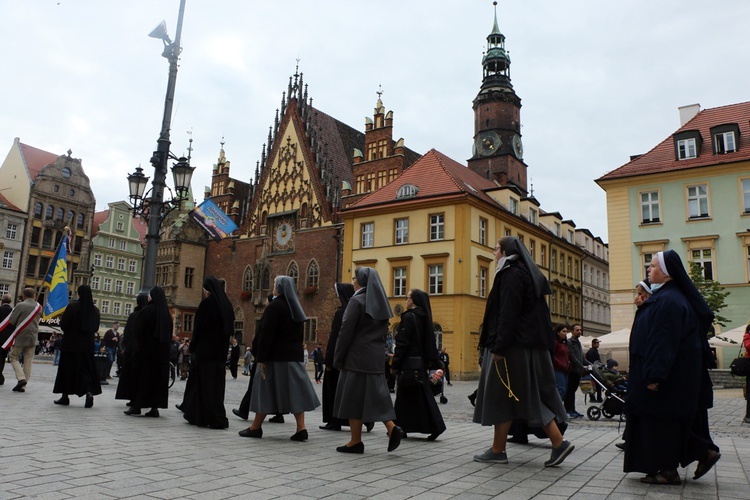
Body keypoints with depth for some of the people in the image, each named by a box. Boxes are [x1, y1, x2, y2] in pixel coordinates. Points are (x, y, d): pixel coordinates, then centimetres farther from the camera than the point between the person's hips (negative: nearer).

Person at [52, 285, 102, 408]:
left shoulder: (72, 306, -12)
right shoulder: (95, 310, 0)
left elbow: (63, 324, -8)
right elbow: (96, 327, 8)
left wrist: (70, 331, 11)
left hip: (71, 343, -3)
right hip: (88, 344, 3)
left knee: (67, 369, 10)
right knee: (86, 369, 8)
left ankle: (65, 396, 17)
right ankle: (89, 392, -12)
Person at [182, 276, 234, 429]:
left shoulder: (207, 303, -11)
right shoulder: (226, 304, 7)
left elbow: (198, 327, -10)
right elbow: (230, 328, 9)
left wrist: (192, 347, 0)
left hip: (205, 349, -7)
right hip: (220, 350, 7)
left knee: (205, 381, 0)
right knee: (217, 381, 13)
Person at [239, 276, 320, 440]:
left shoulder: (274, 306, -11)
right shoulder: (296, 308, 13)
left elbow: (266, 334, -16)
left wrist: (261, 358, -15)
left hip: (276, 356, -7)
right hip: (295, 355, 7)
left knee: (266, 390, 3)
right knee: (295, 390, 4)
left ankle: (256, 427, 14)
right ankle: (301, 428, -1)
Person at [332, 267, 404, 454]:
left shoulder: (357, 301, -11)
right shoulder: (380, 303, 12)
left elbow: (346, 331, -13)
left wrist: (338, 359, -7)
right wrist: (376, 350, 18)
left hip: (356, 357, -7)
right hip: (376, 358, 7)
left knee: (353, 398, 2)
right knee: (374, 395, 12)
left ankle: (356, 441, 7)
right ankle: (392, 428, -4)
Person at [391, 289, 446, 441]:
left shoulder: (408, 317, -13)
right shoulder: (425, 317, 11)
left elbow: (402, 342, -16)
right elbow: (430, 342, 13)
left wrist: (395, 364, -13)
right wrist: (431, 361, 16)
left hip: (409, 362, -8)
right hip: (421, 361, 8)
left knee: (406, 395, 1)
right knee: (423, 394, 10)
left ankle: (401, 427, 9)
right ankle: (435, 426, 6)